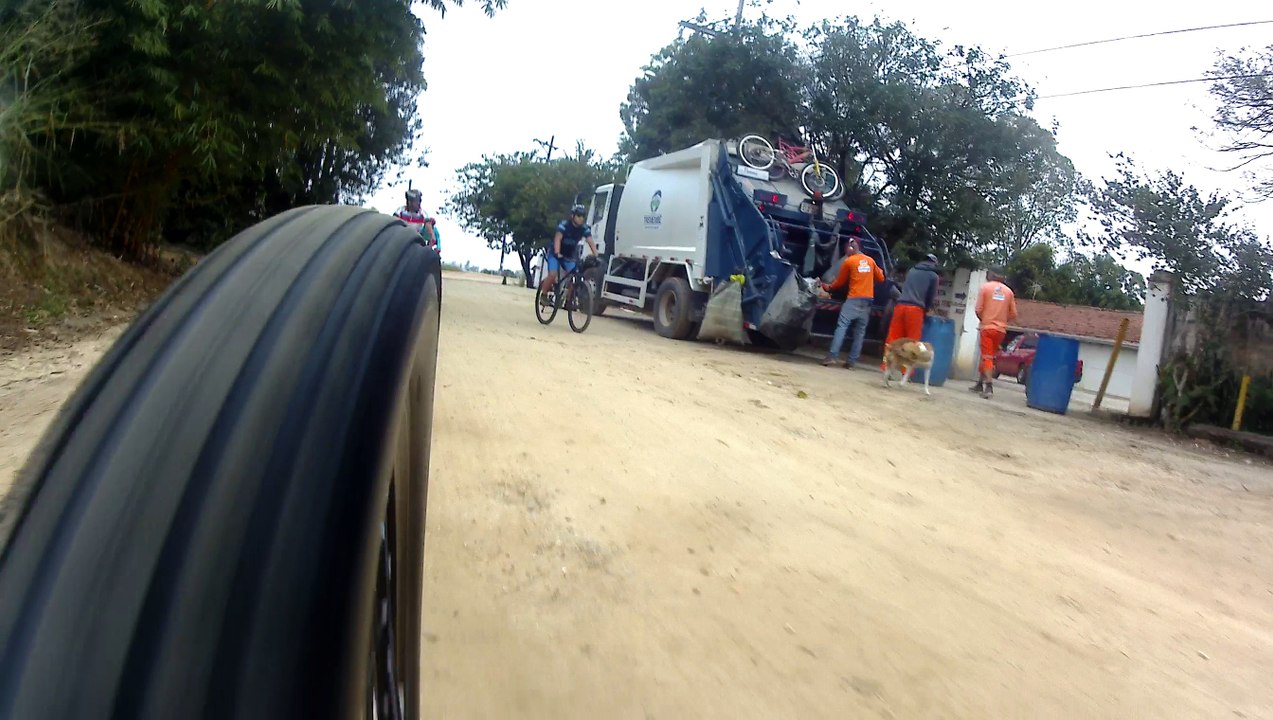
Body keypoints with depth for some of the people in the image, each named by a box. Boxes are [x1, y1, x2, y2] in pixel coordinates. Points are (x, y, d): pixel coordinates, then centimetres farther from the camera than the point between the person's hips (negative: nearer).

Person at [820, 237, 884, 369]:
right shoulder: (871, 261, 12)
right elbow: (881, 278, 21)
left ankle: (833, 356, -17)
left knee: (841, 326, -7)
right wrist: (879, 270, 40)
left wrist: (829, 287, 27)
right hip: (867, 300, 5)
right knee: (860, 332, 4)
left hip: (854, 299, -5)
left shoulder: (849, 261, -1)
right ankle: (852, 361, 2)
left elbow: (840, 282, 9)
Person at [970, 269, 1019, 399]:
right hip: (1001, 329, 4)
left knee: (987, 357, -6)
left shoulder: (985, 287, -2)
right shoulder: (1008, 291, 8)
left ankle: (988, 387, -17)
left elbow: (979, 309, -7)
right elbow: (1013, 314, 7)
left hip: (988, 327, -4)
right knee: (988, 356, 16)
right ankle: (981, 383, 23)